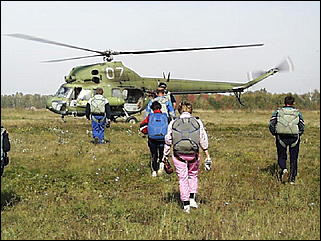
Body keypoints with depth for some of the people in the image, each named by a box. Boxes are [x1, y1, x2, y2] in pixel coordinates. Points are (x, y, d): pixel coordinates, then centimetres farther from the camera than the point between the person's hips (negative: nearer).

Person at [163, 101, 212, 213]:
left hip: (178, 155, 0)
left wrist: (165, 156, 10)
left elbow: (168, 141, 2)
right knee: (193, 175, 22)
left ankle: (186, 204, 7)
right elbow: (203, 141, 2)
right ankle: (192, 198, 11)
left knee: (182, 178, 9)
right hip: (194, 154, 1)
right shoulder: (198, 123, 0)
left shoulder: (173, 123, 0)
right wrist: (208, 157, 8)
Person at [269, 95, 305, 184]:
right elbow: (302, 128, -3)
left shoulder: (277, 112, 4)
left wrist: (275, 134, 10)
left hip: (281, 137, 0)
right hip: (294, 138, 0)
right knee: (293, 159, 13)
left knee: (281, 157, 14)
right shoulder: (298, 113, 5)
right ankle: (292, 179, 11)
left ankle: (284, 169, -14)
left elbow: (271, 125, -5)